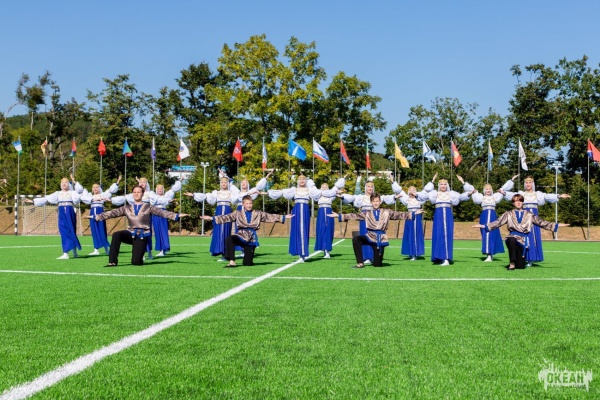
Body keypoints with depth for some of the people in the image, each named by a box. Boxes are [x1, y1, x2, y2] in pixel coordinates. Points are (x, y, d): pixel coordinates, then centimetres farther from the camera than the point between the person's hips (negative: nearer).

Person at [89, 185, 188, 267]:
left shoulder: (148, 207, 1)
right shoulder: (127, 208, 8)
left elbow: (161, 212, -10)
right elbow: (113, 213, 3)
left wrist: (176, 216, -24)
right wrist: (96, 217, -5)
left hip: (142, 235, -2)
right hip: (131, 233, 2)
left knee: (136, 262, -11)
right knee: (116, 235, -30)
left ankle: (140, 258, 29)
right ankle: (113, 262, -22)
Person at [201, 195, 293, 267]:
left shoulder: (258, 214, 8)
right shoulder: (237, 213, 6)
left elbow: (270, 217, 6)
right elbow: (226, 217, 0)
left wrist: (284, 217, -1)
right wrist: (212, 218, -11)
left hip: (251, 238, 0)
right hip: (241, 236, 0)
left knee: (247, 263, -4)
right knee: (229, 239, -35)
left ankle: (249, 260, 36)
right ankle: (232, 261, -28)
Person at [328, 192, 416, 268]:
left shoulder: (386, 212, 6)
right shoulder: (367, 214, 7)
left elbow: (398, 214, 2)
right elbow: (355, 216, 2)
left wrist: (412, 214, -7)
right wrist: (339, 216, -6)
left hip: (380, 238, -1)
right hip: (370, 236, 1)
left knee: (377, 264, -4)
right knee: (356, 239, -29)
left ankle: (378, 256, 36)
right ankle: (360, 263, -20)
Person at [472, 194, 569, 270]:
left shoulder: (529, 215, 10)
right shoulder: (509, 214, 7)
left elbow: (541, 222, 7)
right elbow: (497, 222, -1)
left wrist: (557, 225, -2)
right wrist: (483, 226, -14)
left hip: (524, 239, 1)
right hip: (513, 237, -1)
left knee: (520, 266, -4)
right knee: (512, 240, -41)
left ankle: (518, 263, 36)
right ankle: (512, 263, -23)